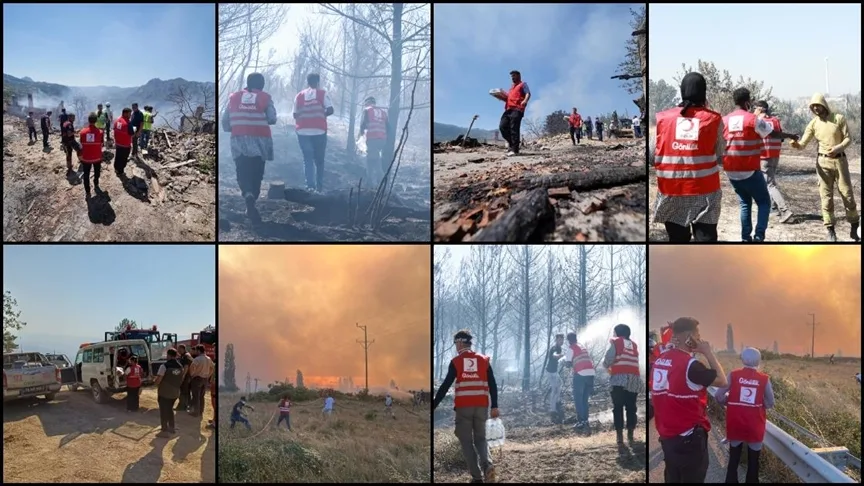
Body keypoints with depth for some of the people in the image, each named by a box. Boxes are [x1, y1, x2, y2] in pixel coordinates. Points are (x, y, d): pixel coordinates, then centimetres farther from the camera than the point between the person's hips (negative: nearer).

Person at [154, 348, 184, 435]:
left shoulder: (165, 366, -18)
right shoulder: (180, 366, 3)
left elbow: (158, 380, -20)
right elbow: (181, 379, 13)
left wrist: (157, 384, 0)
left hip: (164, 392, -6)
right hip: (175, 392, 6)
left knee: (163, 411, 4)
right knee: (170, 409, 23)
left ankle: (165, 430, 5)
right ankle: (171, 427, 28)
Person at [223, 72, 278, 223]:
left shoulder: (234, 97, 6)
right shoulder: (265, 98, 0)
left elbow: (225, 119, 6)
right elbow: (272, 119, -4)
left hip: (238, 139, 1)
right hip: (259, 139, -1)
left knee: (242, 172, 3)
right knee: (256, 173, 11)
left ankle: (248, 195, -26)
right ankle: (251, 206, 15)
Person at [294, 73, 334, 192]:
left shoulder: (299, 96, 7)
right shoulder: (323, 94, 0)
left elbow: (295, 115, 6)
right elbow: (330, 110, -10)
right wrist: (322, 115, 8)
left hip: (303, 131, 1)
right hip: (319, 131, -1)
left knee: (307, 159, 1)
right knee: (319, 160, 11)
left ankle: (310, 185, -14)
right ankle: (319, 187, 12)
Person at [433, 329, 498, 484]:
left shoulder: (455, 362, 0)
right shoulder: (484, 360, 8)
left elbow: (445, 386, -3)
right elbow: (493, 385, 4)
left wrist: (433, 406, 1)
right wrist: (494, 406, 8)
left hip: (463, 407, -2)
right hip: (481, 406, 3)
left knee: (467, 441, 7)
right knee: (480, 439, 15)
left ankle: (477, 476, 1)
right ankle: (487, 465, -13)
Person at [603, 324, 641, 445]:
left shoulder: (615, 342, 8)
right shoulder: (634, 345, 22)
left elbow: (608, 359, -2)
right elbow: (635, 362, 15)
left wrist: (607, 366, 21)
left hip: (620, 378, -4)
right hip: (634, 378, 4)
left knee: (618, 407, -1)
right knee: (631, 407, 9)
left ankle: (619, 435, -7)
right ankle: (630, 435, 7)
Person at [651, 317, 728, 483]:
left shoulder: (659, 361, 2)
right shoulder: (690, 364, -20)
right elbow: (722, 381, -10)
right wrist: (708, 352, -2)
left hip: (666, 434, 7)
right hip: (688, 436, -7)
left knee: (672, 478, 18)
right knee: (692, 478, 5)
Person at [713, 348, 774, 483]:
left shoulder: (733, 375, -7)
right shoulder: (764, 379, -6)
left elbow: (718, 395, -8)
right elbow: (770, 403, 0)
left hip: (735, 425, 1)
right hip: (755, 426, 0)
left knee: (733, 459, 14)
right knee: (753, 461, 11)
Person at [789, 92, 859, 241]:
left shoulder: (839, 118, -3)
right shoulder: (813, 123, 2)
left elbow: (848, 138, -3)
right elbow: (803, 143, -2)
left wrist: (838, 148, -23)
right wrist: (796, 145, -26)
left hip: (840, 160, -1)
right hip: (823, 162, 1)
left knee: (847, 194, 3)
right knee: (826, 196, 1)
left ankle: (854, 228, 18)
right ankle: (830, 230, 8)